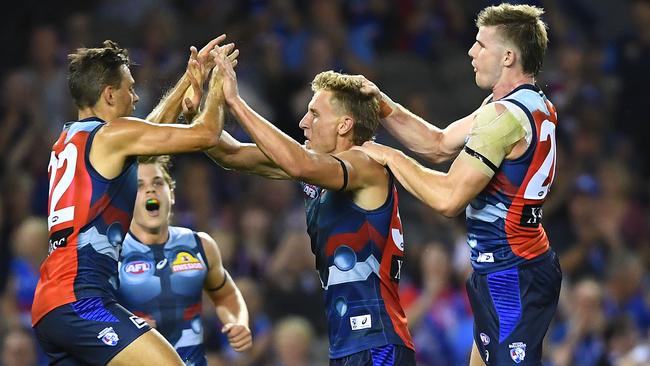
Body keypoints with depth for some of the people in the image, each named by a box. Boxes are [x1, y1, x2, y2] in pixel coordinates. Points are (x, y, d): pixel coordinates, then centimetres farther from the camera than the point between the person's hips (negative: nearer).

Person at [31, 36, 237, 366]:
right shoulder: (112, 134, -4)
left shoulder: (69, 140, 22)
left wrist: (189, 77, 41)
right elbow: (205, 134, -4)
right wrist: (217, 87, 14)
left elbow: (150, 130, 38)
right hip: (81, 301, -10)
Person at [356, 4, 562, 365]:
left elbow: (449, 198, -21)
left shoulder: (504, 116, -20)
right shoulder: (536, 106, 12)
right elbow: (439, 145, 17)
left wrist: (391, 157, -10)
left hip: (509, 277, -11)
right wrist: (383, 105, 7)